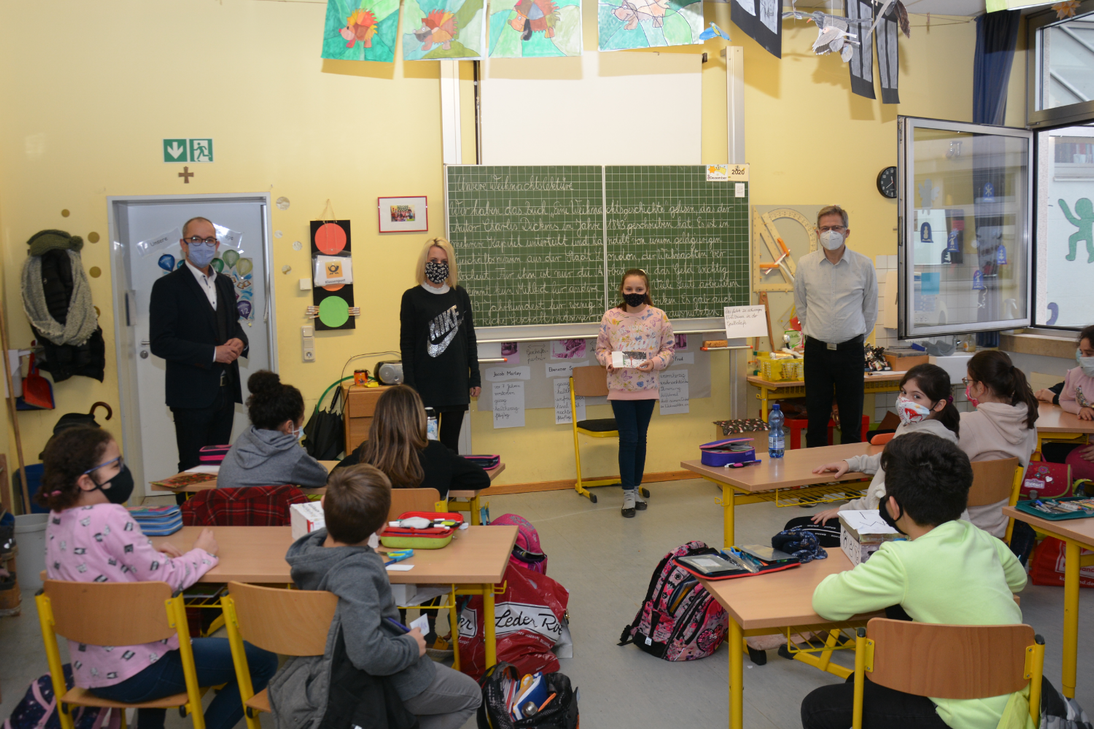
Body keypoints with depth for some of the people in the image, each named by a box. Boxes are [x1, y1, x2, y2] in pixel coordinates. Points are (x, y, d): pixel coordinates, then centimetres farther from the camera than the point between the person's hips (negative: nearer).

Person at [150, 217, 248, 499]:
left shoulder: (224, 283, 14)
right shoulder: (168, 286, -7)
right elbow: (160, 343, -14)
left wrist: (239, 341, -1)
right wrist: (212, 353, -19)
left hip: (225, 389, 6)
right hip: (192, 393, -6)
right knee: (193, 470, 0)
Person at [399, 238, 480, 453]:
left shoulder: (460, 295, 8)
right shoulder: (412, 297, -1)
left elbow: (470, 338, 12)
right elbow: (406, 344, -2)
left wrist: (475, 378, 7)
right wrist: (409, 386, -8)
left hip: (456, 382, 3)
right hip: (425, 384, -3)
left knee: (451, 443, 10)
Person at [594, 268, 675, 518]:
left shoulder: (659, 316, -1)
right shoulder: (610, 317, -1)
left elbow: (669, 348, 4)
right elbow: (601, 348, 6)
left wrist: (655, 362, -14)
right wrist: (609, 360, -14)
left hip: (647, 386, 2)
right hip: (620, 387, -1)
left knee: (641, 438, 11)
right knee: (628, 438, -2)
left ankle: (636, 488, 26)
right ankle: (628, 493, 7)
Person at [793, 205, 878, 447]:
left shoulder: (864, 265, -1)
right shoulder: (805, 264, 1)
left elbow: (870, 309, 11)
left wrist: (857, 338, 13)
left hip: (851, 351, -1)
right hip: (816, 351, 1)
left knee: (852, 420, 5)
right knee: (816, 418, 6)